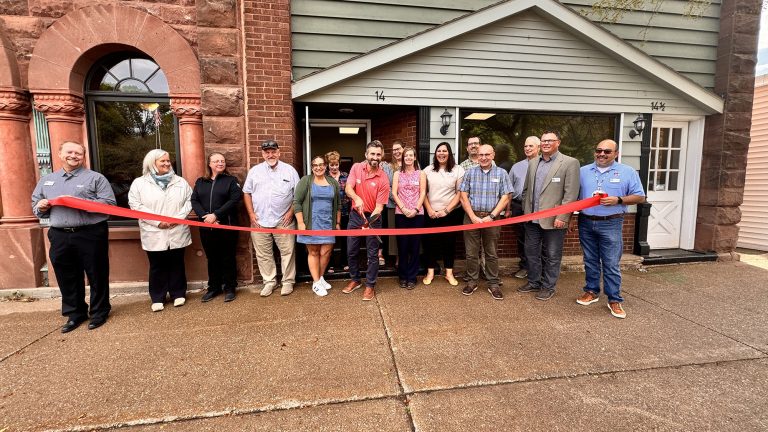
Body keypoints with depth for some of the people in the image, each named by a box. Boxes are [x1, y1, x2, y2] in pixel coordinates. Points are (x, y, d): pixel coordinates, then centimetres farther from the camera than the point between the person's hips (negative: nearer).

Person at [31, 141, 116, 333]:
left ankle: (99, 312, 20)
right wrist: (41, 207, -2)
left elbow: (109, 203, -8)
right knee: (67, 278, 12)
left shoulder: (95, 178, 1)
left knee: (97, 276, 4)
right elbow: (35, 206, 21)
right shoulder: (46, 180, 17)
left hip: (91, 235, -4)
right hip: (60, 236, 5)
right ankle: (75, 313, 27)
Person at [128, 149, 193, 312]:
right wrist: (157, 221, -13)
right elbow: (135, 205, -5)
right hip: (154, 234, -1)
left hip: (177, 232, 2)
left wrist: (179, 217, -10)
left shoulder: (180, 182, 9)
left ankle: (178, 294, 23)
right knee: (157, 266, 7)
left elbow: (189, 201, 5)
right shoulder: (139, 183, 2)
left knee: (177, 264, 9)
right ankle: (157, 298, 19)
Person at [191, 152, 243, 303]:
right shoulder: (200, 182, 13)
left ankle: (229, 288, 16)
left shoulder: (231, 180, 2)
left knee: (227, 258, 4)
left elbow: (235, 200, -12)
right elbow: (194, 201, 3)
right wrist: (205, 216, -14)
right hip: (206, 227, 3)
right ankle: (213, 287, 24)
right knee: (212, 258, 12)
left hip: (226, 226, -3)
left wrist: (216, 215, -18)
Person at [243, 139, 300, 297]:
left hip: (283, 221, -2)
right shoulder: (254, 171, 7)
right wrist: (251, 214, 2)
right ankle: (269, 281, 23)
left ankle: (288, 281, 17)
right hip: (260, 221, 2)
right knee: (263, 254, 9)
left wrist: (291, 212, -5)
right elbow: (247, 193, 10)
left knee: (287, 252, 3)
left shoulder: (289, 170, 2)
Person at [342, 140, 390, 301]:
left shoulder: (383, 179, -15)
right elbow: (348, 188, -16)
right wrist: (357, 198, -39)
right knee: (351, 251, 14)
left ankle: (370, 285, 19)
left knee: (372, 253, 4)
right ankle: (355, 280, 34)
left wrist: (370, 220, -33)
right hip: (355, 215, 3)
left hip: (373, 217, -3)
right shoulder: (356, 168, -6)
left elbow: (380, 205, -16)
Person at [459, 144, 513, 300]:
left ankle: (493, 284, 18)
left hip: (492, 218, 0)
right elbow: (464, 197, 2)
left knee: (492, 253, 7)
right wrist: (473, 217, -8)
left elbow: (505, 198, -1)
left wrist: (491, 216, -10)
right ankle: (472, 282, 19)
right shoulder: (469, 173, 6)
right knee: (471, 252, 6)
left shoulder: (501, 173, 4)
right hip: (471, 217, 1)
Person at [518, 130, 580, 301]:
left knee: (551, 256, 7)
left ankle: (548, 287, 23)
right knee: (531, 252, 14)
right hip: (532, 219, 5)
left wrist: (561, 217, -17)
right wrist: (526, 211, 10)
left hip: (553, 220, -5)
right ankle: (533, 282, 31)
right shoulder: (533, 163, 11)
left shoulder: (570, 163, -7)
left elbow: (571, 194, -12)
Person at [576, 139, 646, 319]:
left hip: (610, 225, -3)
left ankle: (614, 300, 10)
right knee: (590, 261, 13)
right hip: (586, 223, 3)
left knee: (611, 264, 0)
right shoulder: (583, 171, 8)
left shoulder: (627, 172, 1)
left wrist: (618, 200, -16)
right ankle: (592, 291, 26)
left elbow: (640, 196, 1)